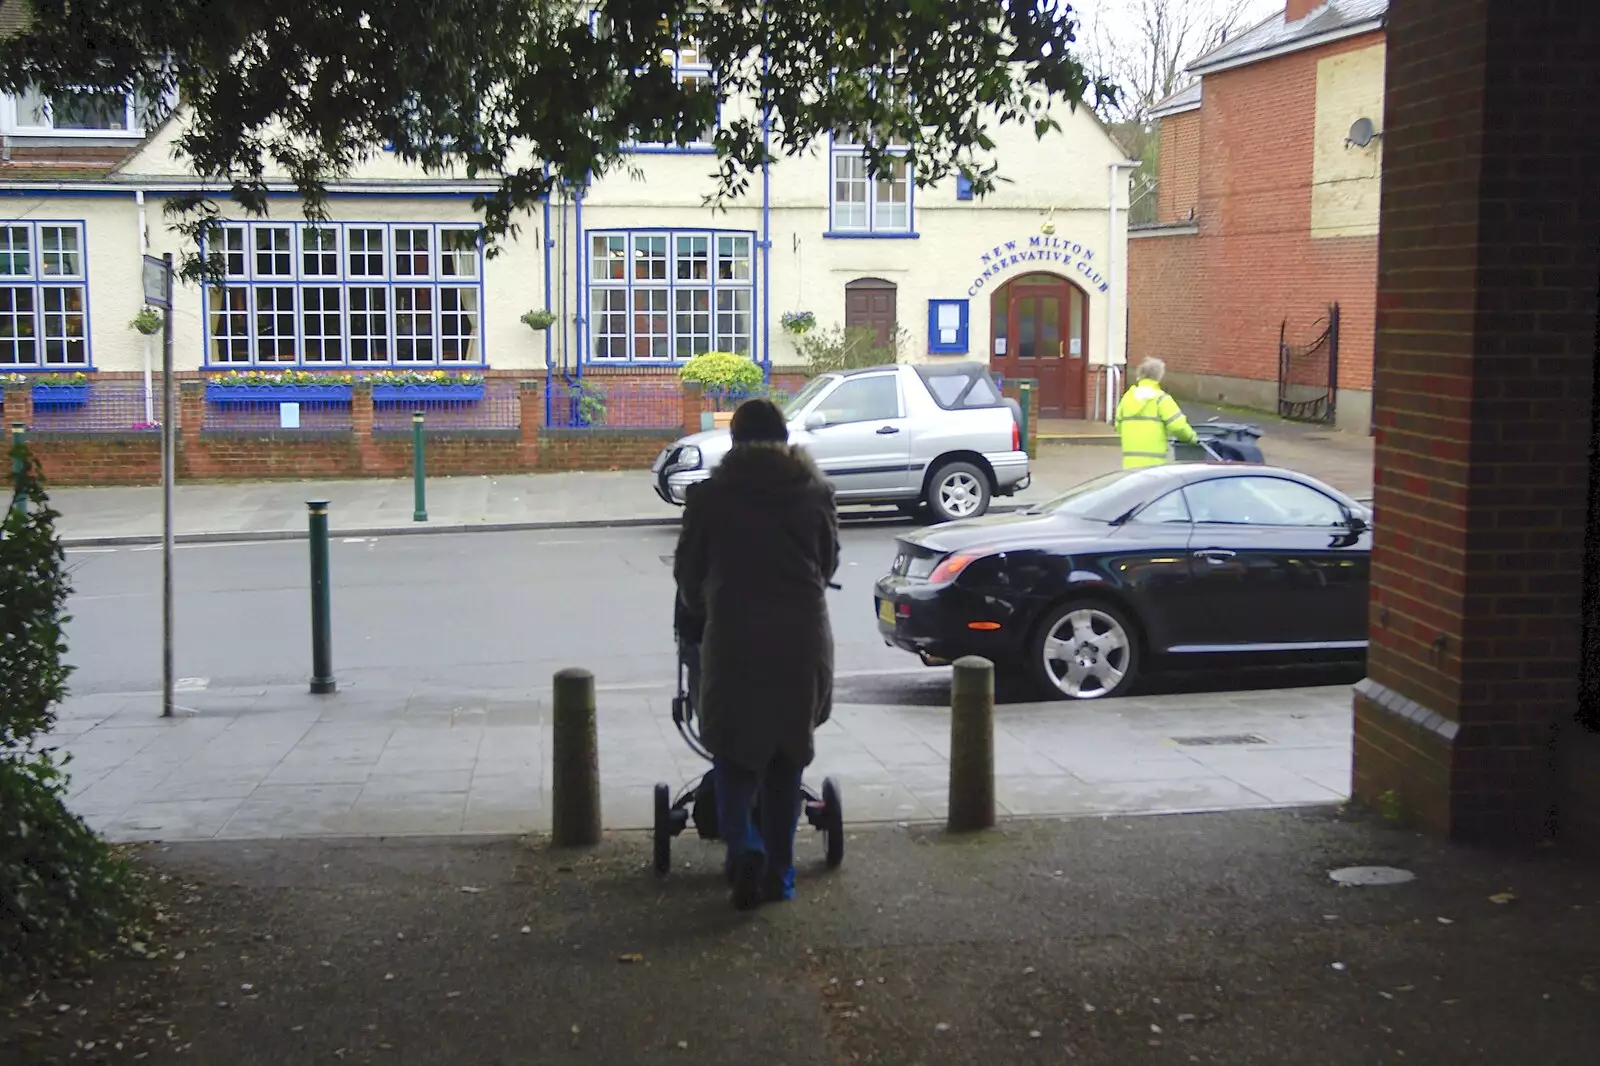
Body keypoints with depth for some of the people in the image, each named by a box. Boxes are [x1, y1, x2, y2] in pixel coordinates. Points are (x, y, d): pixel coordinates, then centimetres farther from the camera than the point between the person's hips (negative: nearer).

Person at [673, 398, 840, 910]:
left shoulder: (711, 495, -2)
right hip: (803, 639, 3)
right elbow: (829, 562, 13)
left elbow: (688, 571, 5)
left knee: (733, 751, 9)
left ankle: (745, 850, -12)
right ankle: (778, 873, 15)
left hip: (734, 640, -2)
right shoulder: (815, 491, 4)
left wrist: (700, 613, 25)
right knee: (787, 757, 13)